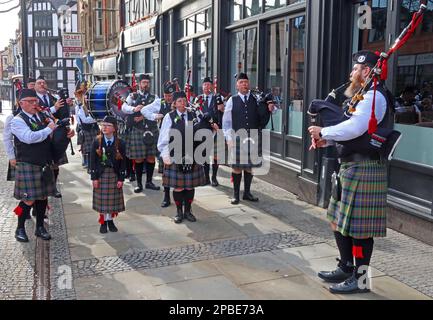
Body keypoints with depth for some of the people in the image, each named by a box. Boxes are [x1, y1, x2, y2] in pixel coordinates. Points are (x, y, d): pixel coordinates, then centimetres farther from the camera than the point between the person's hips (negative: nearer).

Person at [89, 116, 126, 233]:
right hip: (100, 174, 0)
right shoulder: (97, 142, -5)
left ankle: (110, 220, 23)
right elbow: (93, 161, -3)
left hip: (114, 175, 1)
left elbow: (123, 162, -1)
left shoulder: (120, 143, -4)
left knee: (113, 199, 7)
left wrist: (121, 179, -4)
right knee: (102, 199, 5)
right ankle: (103, 222, 19)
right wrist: (94, 177, -6)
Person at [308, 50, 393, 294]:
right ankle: (346, 268, 30)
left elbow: (354, 128, -27)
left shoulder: (374, 95, -14)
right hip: (351, 166, 10)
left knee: (359, 227, -1)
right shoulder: (365, 95, 18)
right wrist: (327, 140, 5)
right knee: (341, 221, 17)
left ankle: (360, 279, 11)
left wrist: (323, 132, -15)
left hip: (364, 169, -10)